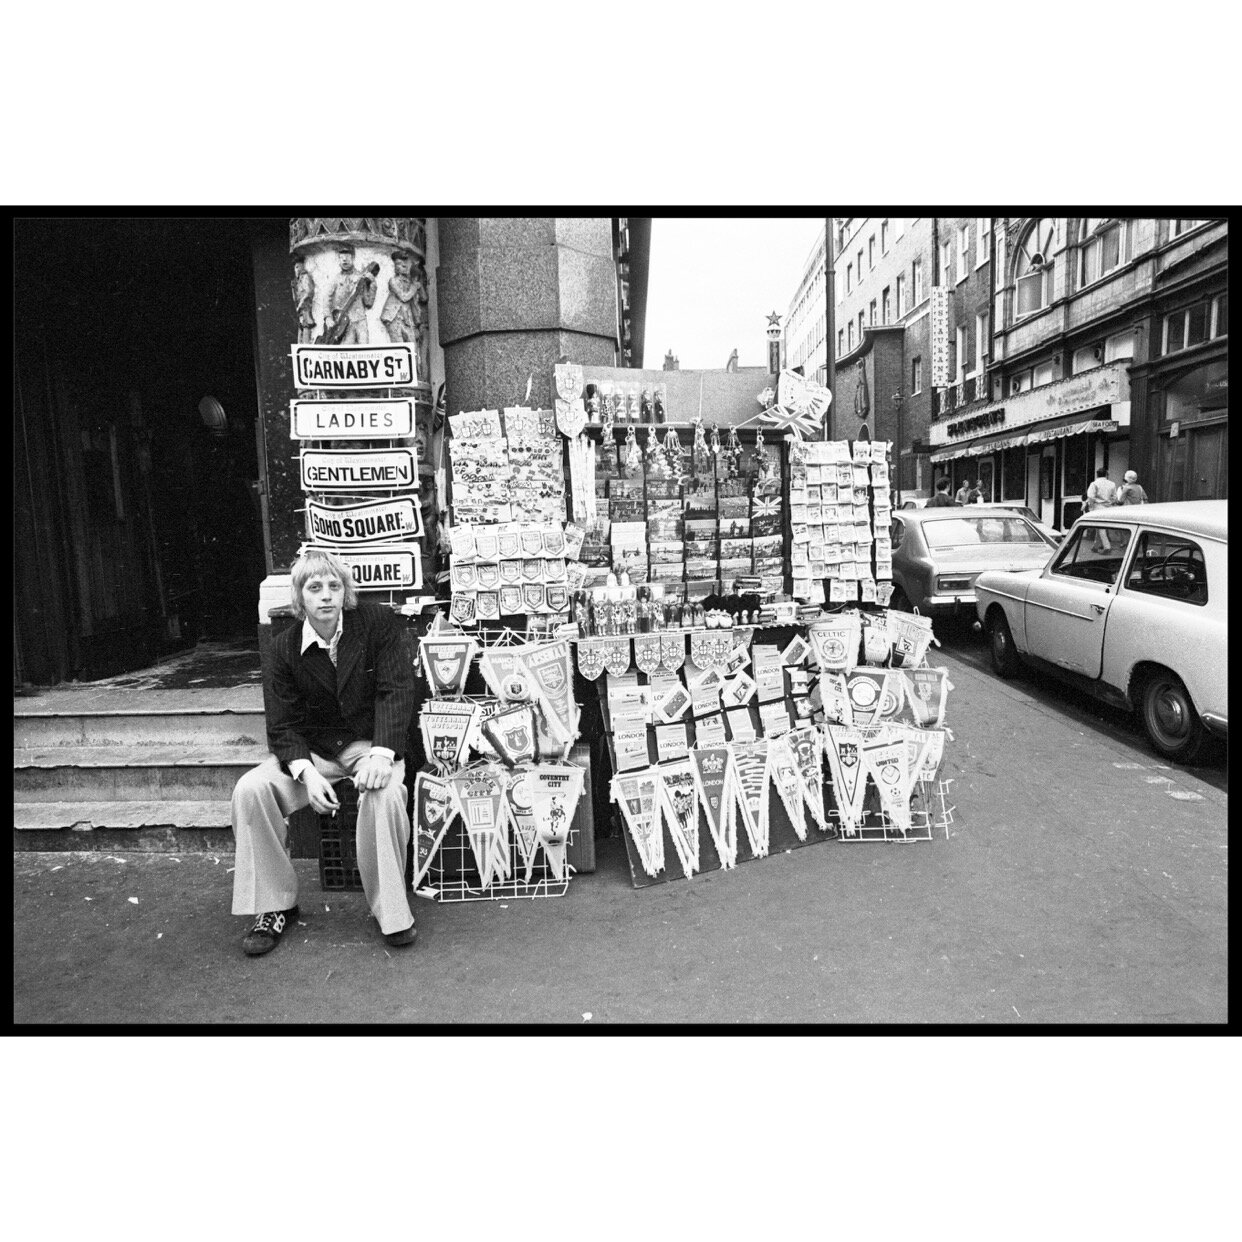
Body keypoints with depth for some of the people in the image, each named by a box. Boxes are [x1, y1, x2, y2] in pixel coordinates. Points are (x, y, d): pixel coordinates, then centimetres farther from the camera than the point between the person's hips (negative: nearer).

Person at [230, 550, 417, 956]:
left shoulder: (379, 623, -8)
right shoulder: (284, 648, -1)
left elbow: (397, 691, -13)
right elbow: (282, 724, -2)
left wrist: (382, 754, -28)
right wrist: (306, 773, -22)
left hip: (371, 743, -3)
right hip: (311, 750, 3)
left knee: (384, 792, -35)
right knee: (250, 790, -20)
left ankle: (390, 911, -14)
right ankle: (275, 904, -1)